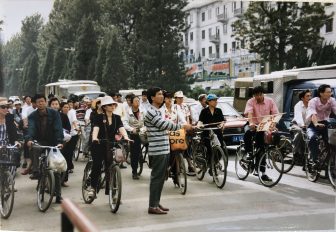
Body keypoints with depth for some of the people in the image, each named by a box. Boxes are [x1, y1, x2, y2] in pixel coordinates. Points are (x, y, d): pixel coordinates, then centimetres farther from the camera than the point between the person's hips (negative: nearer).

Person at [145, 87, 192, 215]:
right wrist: (183, 126, -10)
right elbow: (165, 125, -19)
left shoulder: (157, 111, 18)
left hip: (164, 149, 10)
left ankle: (156, 203, 20)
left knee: (160, 178, 13)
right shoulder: (151, 112, -14)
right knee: (157, 178, -6)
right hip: (158, 150, -10)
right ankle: (152, 206, -1)